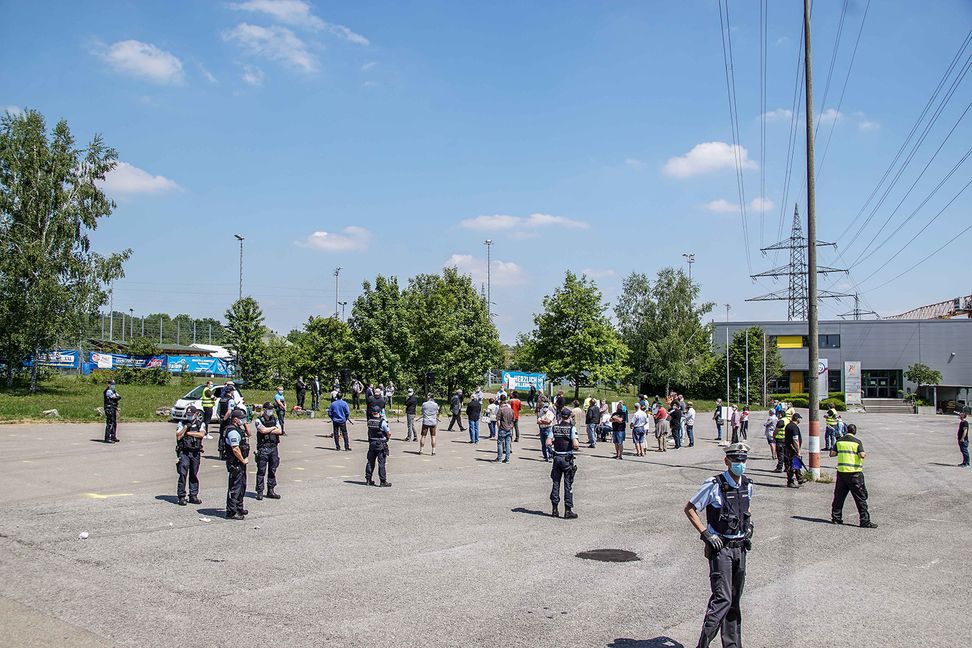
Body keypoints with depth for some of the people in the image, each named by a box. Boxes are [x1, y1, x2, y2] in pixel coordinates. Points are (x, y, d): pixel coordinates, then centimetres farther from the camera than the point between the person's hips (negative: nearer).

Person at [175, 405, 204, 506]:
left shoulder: (200, 424, 8)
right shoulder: (182, 424, 6)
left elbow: (201, 434, -11)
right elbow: (178, 437, -4)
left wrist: (188, 433, -9)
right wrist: (186, 427, -12)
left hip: (195, 453, 2)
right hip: (184, 452, -2)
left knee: (194, 475, 8)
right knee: (183, 474, -8)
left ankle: (193, 496, 15)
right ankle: (181, 497, -3)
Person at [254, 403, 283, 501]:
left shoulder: (275, 419, 11)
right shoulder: (259, 420, -2)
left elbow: (279, 431, -2)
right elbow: (263, 430, -18)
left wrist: (268, 431, -10)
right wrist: (273, 428, -3)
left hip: (273, 447, 5)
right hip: (263, 448, -5)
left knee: (273, 470, 8)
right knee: (261, 471, -2)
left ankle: (270, 491, 16)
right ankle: (259, 492, 3)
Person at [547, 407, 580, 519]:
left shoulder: (554, 428, 0)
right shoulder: (571, 428, -11)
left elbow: (548, 443, -6)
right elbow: (575, 444, -19)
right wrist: (576, 447, 3)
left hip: (557, 458, 4)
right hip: (567, 458, -3)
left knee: (556, 483, 12)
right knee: (568, 485, 2)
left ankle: (555, 509, 16)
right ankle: (568, 511, 2)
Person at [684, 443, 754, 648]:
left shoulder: (747, 485, 5)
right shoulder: (714, 485, -15)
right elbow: (689, 509, -9)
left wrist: (749, 530, 12)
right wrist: (706, 534, -15)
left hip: (740, 547, 6)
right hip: (720, 547, -6)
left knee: (735, 600, 13)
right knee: (722, 598, -14)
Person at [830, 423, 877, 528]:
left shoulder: (839, 441, 4)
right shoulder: (857, 442, -7)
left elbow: (832, 454, 4)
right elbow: (862, 455, -16)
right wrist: (865, 454, 6)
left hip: (841, 471, 4)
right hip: (855, 472, -4)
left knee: (839, 496, 13)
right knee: (860, 497, 1)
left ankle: (836, 517, 18)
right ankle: (865, 521, 0)